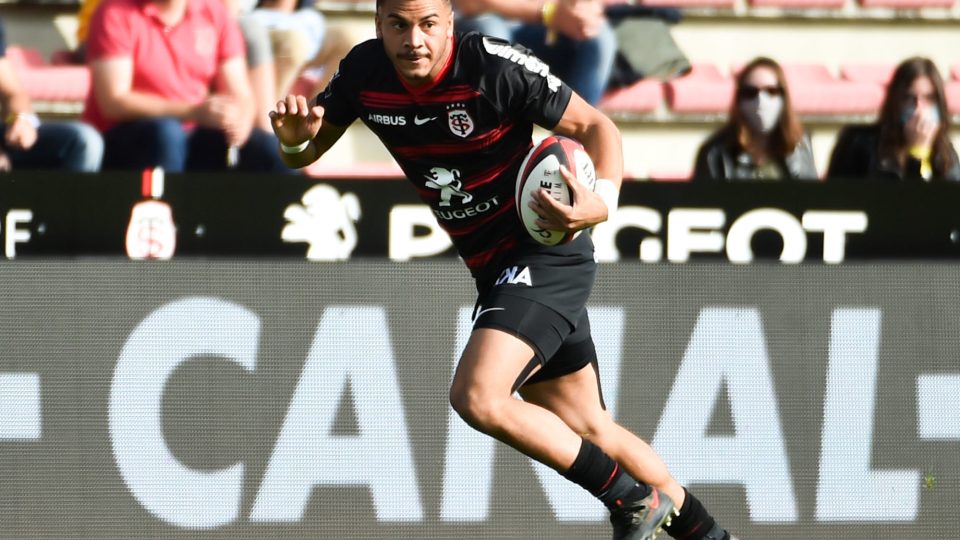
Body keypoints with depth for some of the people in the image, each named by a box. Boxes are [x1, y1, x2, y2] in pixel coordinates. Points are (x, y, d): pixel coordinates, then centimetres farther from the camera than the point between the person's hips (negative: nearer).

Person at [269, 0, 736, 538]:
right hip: (496, 268, 8)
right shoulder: (365, 71, -5)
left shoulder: (496, 66, -22)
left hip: (546, 253, -8)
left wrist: (603, 200, -31)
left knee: (477, 396, -25)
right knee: (589, 432, 16)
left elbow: (596, 126, -13)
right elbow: (306, 153, 8)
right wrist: (294, 138, -16)